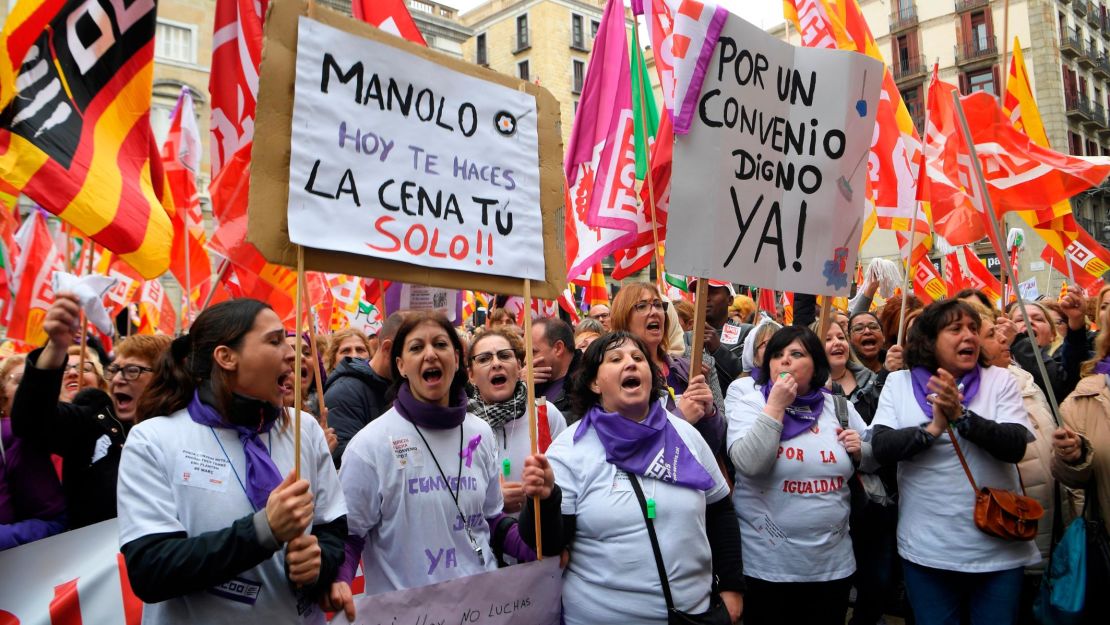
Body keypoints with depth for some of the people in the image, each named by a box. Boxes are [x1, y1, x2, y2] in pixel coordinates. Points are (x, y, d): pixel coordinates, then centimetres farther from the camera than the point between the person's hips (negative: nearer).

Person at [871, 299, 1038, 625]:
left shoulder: (1000, 380, 0)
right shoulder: (899, 382, 1)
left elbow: (1015, 446, -12)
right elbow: (881, 447, -9)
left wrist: (961, 415, -24)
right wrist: (932, 428, -23)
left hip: (998, 547, 0)